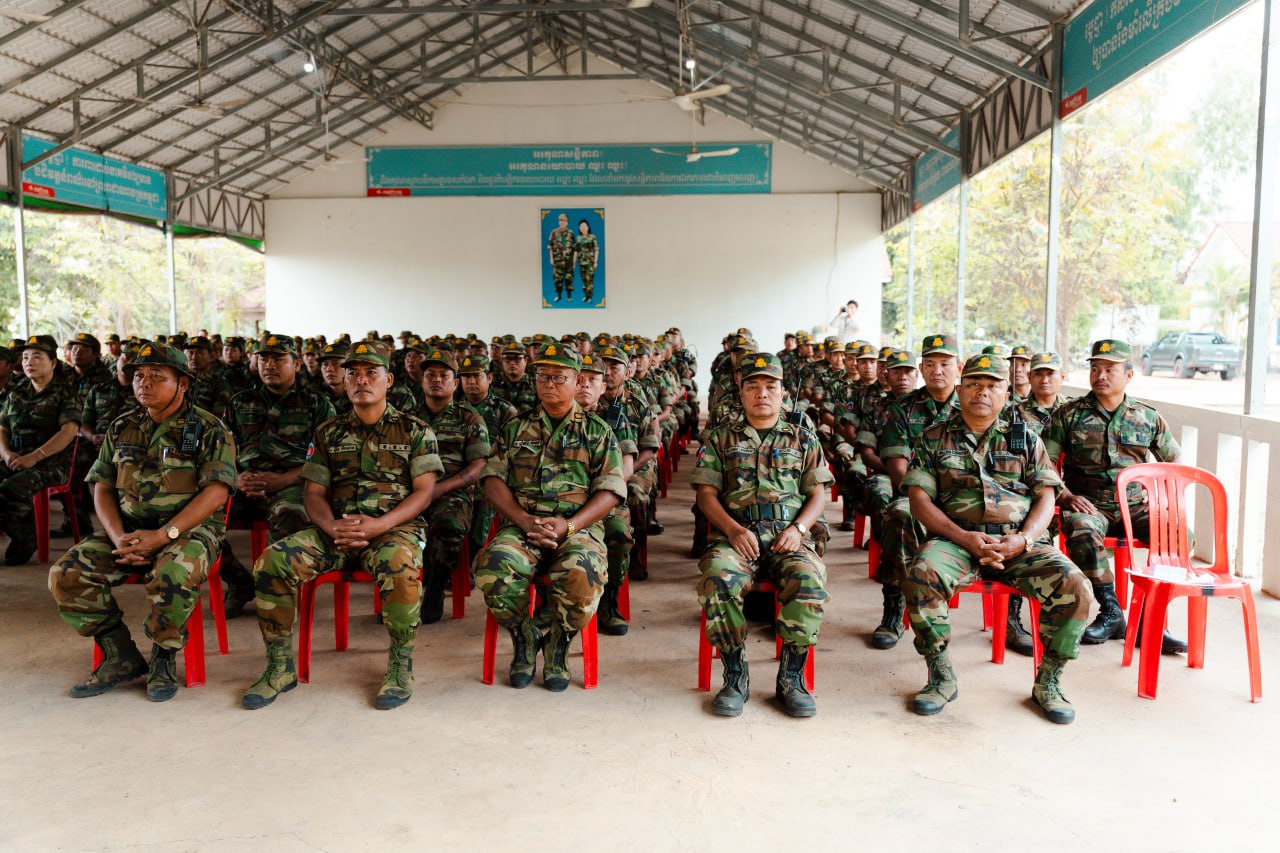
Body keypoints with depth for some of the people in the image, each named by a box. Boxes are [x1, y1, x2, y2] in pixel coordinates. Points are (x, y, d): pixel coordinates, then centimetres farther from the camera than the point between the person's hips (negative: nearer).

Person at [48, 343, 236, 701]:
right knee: (66, 575, -16)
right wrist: (118, 536, -8)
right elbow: (102, 488, 11)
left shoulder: (208, 429, -3)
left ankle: (164, 658, -9)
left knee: (172, 577, -36)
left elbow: (215, 492, -13)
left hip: (189, 528, -5)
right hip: (128, 528, 6)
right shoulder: (121, 428, 14)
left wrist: (163, 535, -22)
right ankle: (121, 657, -1)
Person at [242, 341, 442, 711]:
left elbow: (424, 491, -1)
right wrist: (332, 527, -11)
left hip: (395, 527, -3)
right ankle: (280, 666, -5)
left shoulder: (415, 431, 8)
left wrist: (378, 524, -17)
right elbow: (313, 492, 13)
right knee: (272, 560, -21)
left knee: (399, 565, -38)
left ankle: (401, 664, -17)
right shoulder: (328, 433, 17)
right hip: (336, 530, 4)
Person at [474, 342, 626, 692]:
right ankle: (524, 641, -2)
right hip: (522, 524, 1)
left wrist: (568, 525, -13)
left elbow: (610, 491, 4)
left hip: (578, 526, -1)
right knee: (492, 568, -32)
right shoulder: (516, 427, 18)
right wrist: (524, 520, -10)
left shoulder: (597, 431, 13)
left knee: (583, 578, -35)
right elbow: (493, 480, 9)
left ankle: (556, 648, -2)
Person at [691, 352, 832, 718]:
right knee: (717, 576, -35)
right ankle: (735, 675, -16)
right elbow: (706, 493, 8)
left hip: (788, 538, 1)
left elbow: (818, 494, 14)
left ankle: (792, 676, -13)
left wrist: (799, 528, -7)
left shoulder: (804, 440, 20)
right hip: (735, 534, 0)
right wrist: (732, 528, -11)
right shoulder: (721, 438, 17)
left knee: (810, 580, -33)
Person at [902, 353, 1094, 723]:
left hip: (1020, 542, 2)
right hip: (956, 538, -1)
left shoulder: (1025, 439, 17)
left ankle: (1048, 682, -1)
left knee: (1074, 589, -24)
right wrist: (964, 538, -13)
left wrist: (1023, 539, -11)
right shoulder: (935, 438, 11)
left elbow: (1046, 498, 9)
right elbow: (920, 499, 2)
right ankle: (941, 677, -12)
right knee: (920, 577, -33)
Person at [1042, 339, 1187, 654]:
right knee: (1082, 534, -36)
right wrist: (1066, 496, -13)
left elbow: (1175, 461, 19)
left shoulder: (1148, 418, 11)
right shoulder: (1069, 414, 5)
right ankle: (1111, 611, -19)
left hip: (1135, 504, 3)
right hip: (1088, 504, -2)